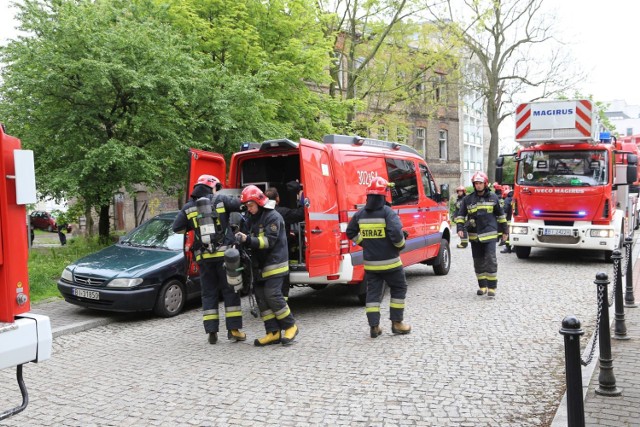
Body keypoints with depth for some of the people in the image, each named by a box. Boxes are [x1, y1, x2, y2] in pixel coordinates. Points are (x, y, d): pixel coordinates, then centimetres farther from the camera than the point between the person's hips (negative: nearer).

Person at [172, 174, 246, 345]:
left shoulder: (188, 207, 6)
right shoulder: (221, 200, 0)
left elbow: (177, 227, 6)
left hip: (204, 257, 2)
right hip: (224, 254, -2)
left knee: (209, 294, 10)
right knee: (230, 291, 5)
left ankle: (212, 332, 8)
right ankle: (233, 330, 3)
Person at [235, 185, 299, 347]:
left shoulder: (273, 217, -11)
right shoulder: (251, 219, 15)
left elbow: (269, 241, -19)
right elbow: (252, 241, 17)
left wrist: (248, 239, -28)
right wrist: (241, 238, -5)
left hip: (274, 264, -8)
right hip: (260, 265, 8)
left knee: (272, 295, -13)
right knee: (260, 296, 4)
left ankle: (290, 326, 4)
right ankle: (273, 333, 8)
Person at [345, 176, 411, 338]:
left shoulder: (360, 213, 4)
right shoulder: (387, 212, -13)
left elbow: (351, 232, 12)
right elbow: (396, 232, -24)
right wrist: (400, 245, -5)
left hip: (370, 263, 4)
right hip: (389, 262, -4)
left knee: (373, 293, 11)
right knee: (399, 289, 13)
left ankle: (374, 326, 8)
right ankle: (396, 323, 16)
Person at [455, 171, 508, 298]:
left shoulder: (493, 197, 5)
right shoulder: (468, 199, 5)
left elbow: (500, 215, 14)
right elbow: (460, 215, 8)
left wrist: (504, 231, 16)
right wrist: (460, 228, -6)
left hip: (490, 235, -2)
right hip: (474, 235, 2)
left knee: (490, 260, -10)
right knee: (478, 262, 8)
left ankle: (492, 287, -6)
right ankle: (482, 286, 19)